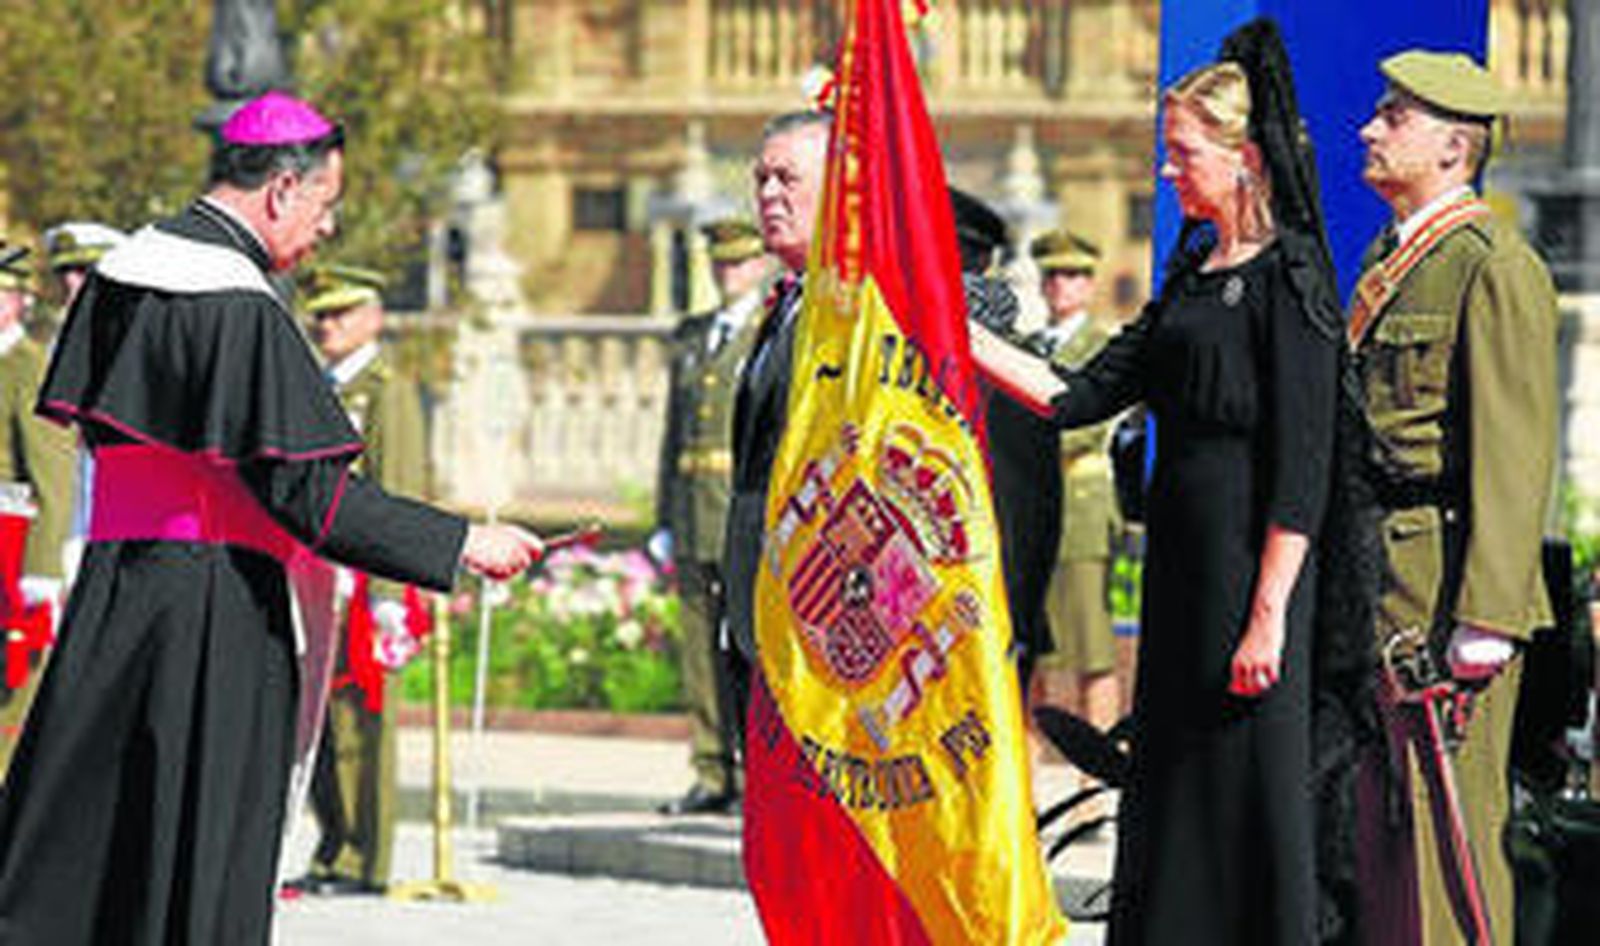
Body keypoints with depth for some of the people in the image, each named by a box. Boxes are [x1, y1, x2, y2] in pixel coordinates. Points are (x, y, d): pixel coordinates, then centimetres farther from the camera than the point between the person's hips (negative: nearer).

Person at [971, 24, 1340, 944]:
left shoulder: (1289, 274, -10)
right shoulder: (1194, 273, 16)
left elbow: (1303, 462, -15)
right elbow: (1087, 395, 16)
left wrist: (1269, 617, -19)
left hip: (1251, 558, -9)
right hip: (1181, 557, 9)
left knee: (1247, 792, -7)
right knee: (1168, 790, 8)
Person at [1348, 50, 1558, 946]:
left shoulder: (1495, 266, -11)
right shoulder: (1389, 258, 18)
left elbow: (1515, 457, -16)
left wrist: (1484, 621, -21)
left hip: (1447, 593, -9)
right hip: (1375, 591, 9)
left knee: (1452, 824, -8)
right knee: (1384, 820, 12)